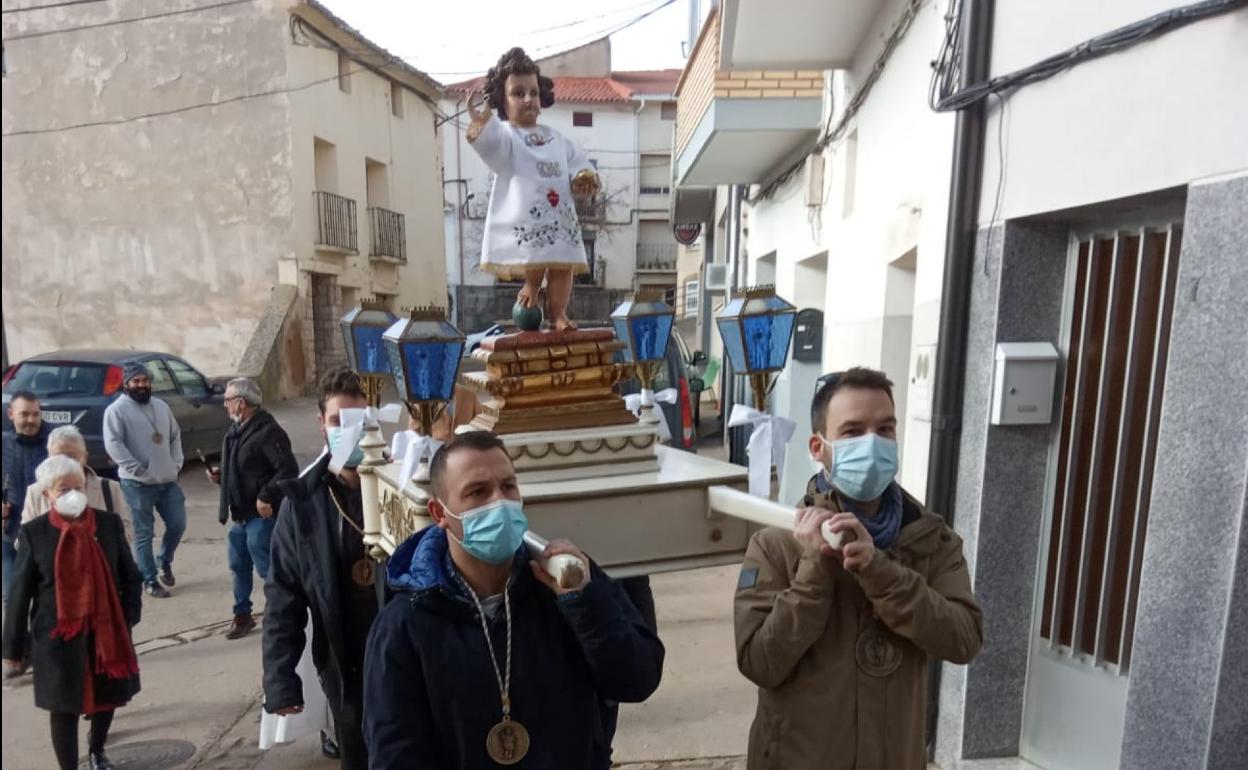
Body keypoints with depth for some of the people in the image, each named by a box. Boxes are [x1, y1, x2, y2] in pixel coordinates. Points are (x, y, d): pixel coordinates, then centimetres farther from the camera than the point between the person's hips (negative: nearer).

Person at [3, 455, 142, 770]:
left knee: (107, 697, 18)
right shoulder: (34, 532, -7)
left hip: (106, 630, 3)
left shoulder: (109, 523, -3)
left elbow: (130, 575, 3)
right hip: (59, 636, -2)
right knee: (64, 707, 7)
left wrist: (129, 617, -4)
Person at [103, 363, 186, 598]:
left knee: (178, 524, 7)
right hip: (138, 483, -5)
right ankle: (150, 580, 13)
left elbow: (175, 436, 18)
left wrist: (177, 463, 5)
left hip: (168, 480, 6)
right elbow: (113, 444, -15)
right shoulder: (116, 410, -7)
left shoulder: (161, 406, 13)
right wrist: (137, 469, -18)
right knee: (144, 533, 3)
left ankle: (164, 562, 32)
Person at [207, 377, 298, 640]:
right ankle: (242, 615, 34)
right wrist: (221, 475, 6)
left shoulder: (267, 431, -20)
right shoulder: (237, 430, 12)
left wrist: (266, 497, -25)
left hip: (261, 515, -10)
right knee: (239, 566, 19)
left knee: (267, 568, -2)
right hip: (240, 514, 10)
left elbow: (289, 469, -26)